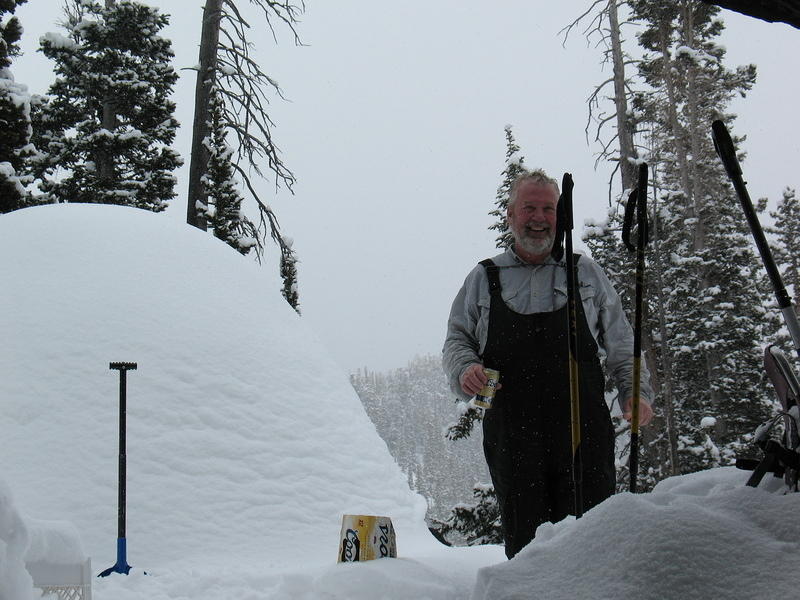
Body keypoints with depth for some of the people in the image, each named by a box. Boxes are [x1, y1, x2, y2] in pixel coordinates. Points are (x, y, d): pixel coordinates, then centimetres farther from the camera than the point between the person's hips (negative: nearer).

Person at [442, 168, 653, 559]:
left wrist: (636, 391, 5)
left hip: (584, 433, 0)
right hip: (512, 435, 0)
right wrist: (465, 369, -5)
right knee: (524, 543, 4)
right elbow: (456, 339, 16)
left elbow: (620, 344, 18)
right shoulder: (484, 279, 14)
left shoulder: (586, 273, 15)